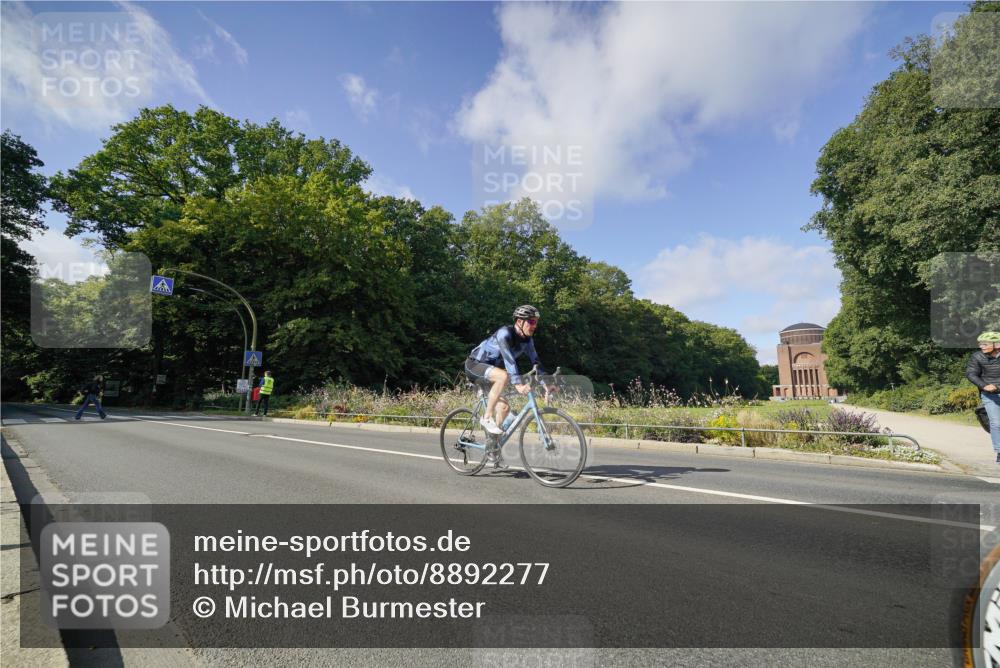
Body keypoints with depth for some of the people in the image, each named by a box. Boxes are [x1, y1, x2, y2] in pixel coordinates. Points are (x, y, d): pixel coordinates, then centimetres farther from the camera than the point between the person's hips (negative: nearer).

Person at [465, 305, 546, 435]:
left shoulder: (527, 340, -2)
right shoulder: (505, 333, -26)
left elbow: (535, 361, -2)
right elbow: (508, 359, -37)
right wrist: (518, 383, -46)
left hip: (490, 368, 8)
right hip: (474, 365, -8)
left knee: (504, 407, 0)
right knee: (503, 376, -36)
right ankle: (487, 418, -24)